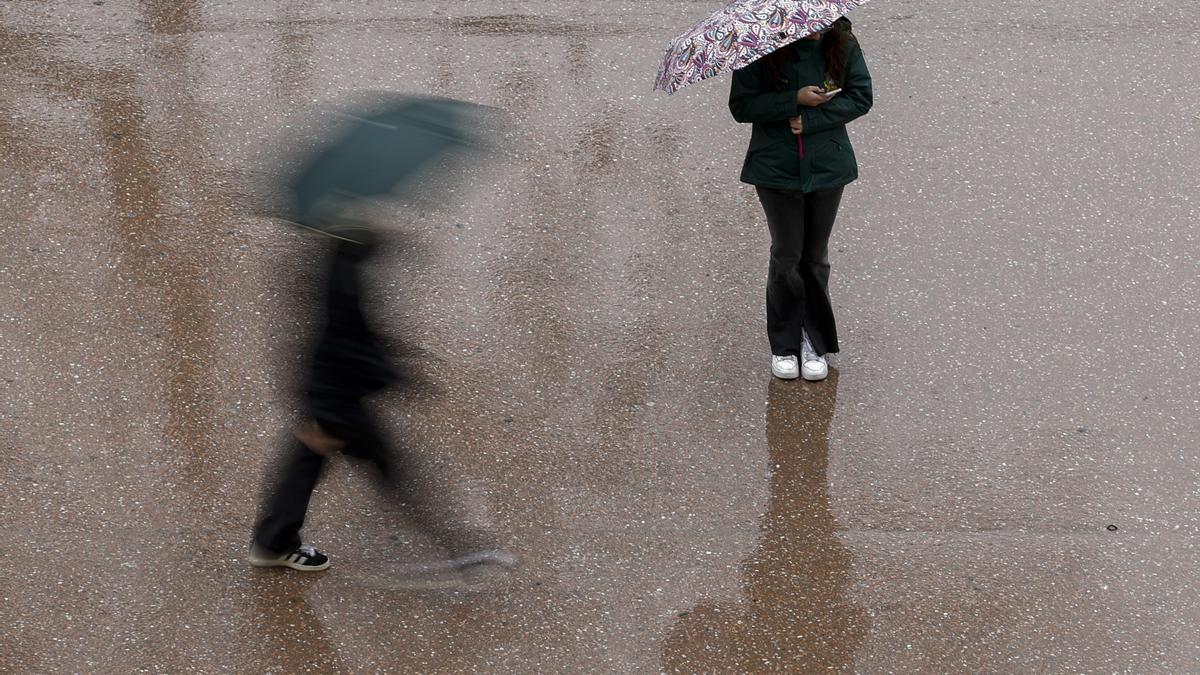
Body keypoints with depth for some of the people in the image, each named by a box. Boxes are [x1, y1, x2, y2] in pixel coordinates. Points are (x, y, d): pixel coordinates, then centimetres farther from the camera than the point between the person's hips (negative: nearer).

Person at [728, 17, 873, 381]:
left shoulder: (842, 44, -7)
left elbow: (861, 97, -6)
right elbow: (741, 106, -11)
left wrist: (810, 119, -17)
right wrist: (796, 100, -22)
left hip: (828, 169, 2)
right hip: (777, 170, -2)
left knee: (815, 256, 12)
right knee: (786, 255, 6)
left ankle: (815, 341, 23)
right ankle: (784, 344, 19)